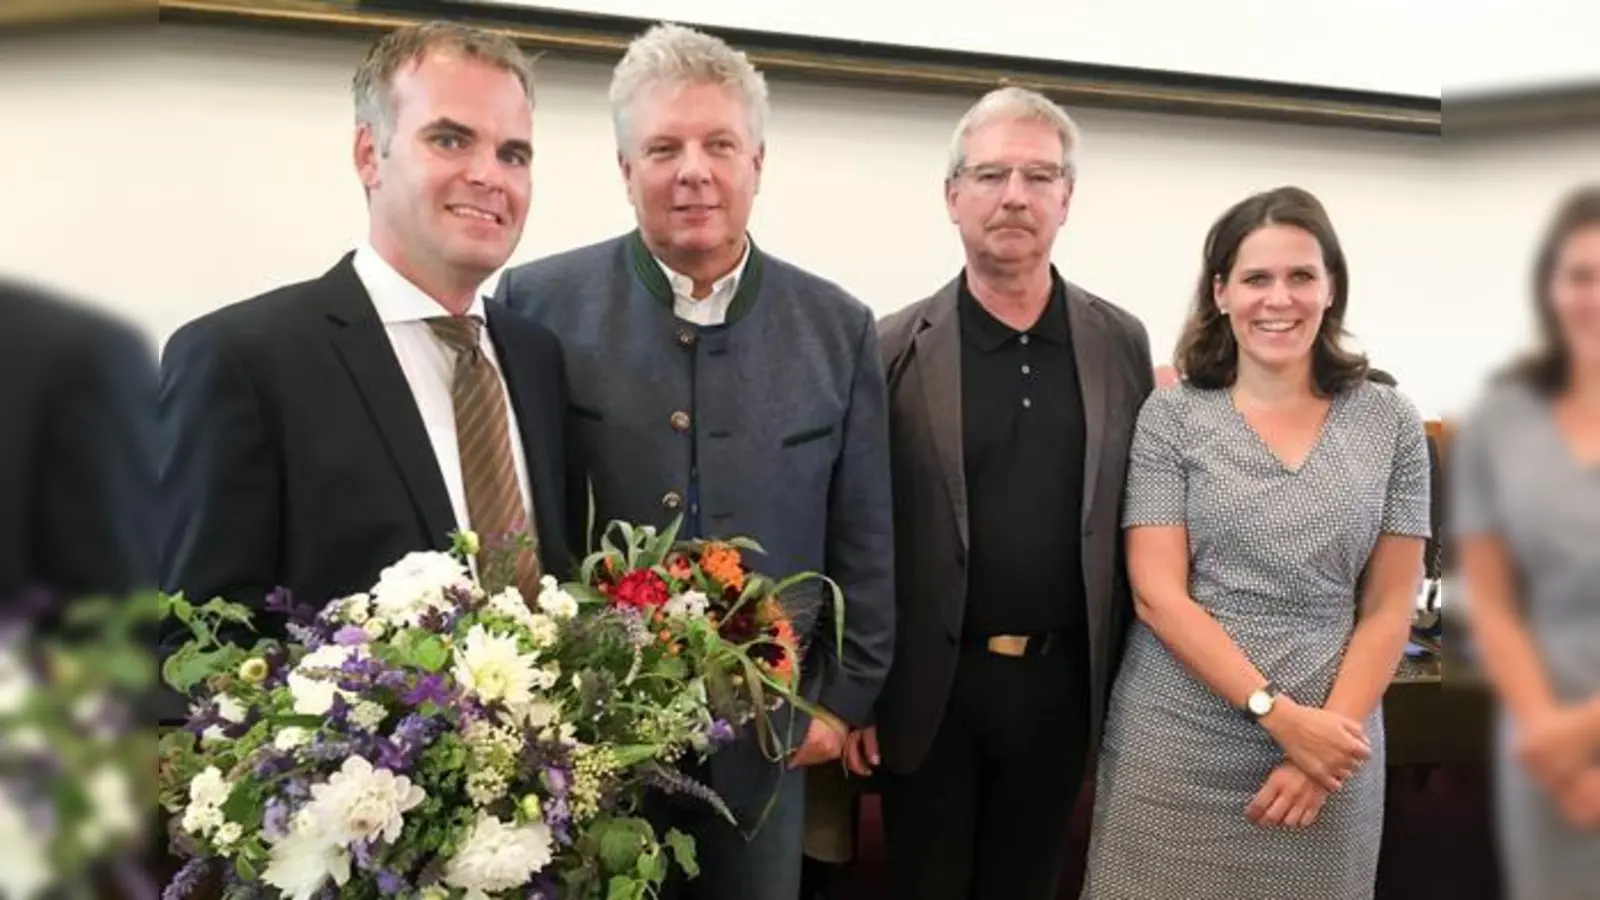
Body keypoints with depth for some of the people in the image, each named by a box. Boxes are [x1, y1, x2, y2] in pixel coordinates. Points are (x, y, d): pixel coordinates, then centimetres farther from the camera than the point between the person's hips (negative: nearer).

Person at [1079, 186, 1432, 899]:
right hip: (1177, 748, -1)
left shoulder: (1389, 422, 3)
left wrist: (1328, 729, -8)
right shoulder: (1171, 415, -3)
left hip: (1331, 743, 2)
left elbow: (1389, 606, 3)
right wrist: (1279, 713, -14)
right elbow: (1157, 595, -8)